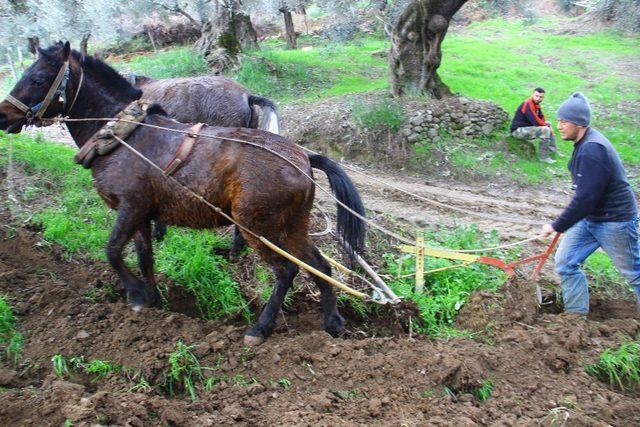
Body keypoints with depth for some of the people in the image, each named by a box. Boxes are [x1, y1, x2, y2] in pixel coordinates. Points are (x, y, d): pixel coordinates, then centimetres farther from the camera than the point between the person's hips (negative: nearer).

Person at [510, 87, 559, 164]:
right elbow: (536, 121, -24)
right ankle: (544, 157, -18)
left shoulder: (536, 104, 8)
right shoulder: (528, 104, -21)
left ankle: (553, 150, 17)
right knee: (545, 130, -24)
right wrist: (545, 124, -7)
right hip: (518, 130, -11)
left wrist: (546, 123, -2)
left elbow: (541, 117, 19)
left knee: (549, 125, 18)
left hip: (528, 127, 11)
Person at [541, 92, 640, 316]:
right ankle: (576, 315, 18)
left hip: (615, 221, -9)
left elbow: (586, 198, -29)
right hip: (588, 218, 10)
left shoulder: (592, 150, -28)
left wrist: (557, 226, -21)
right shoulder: (584, 143, 4)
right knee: (565, 262, 6)